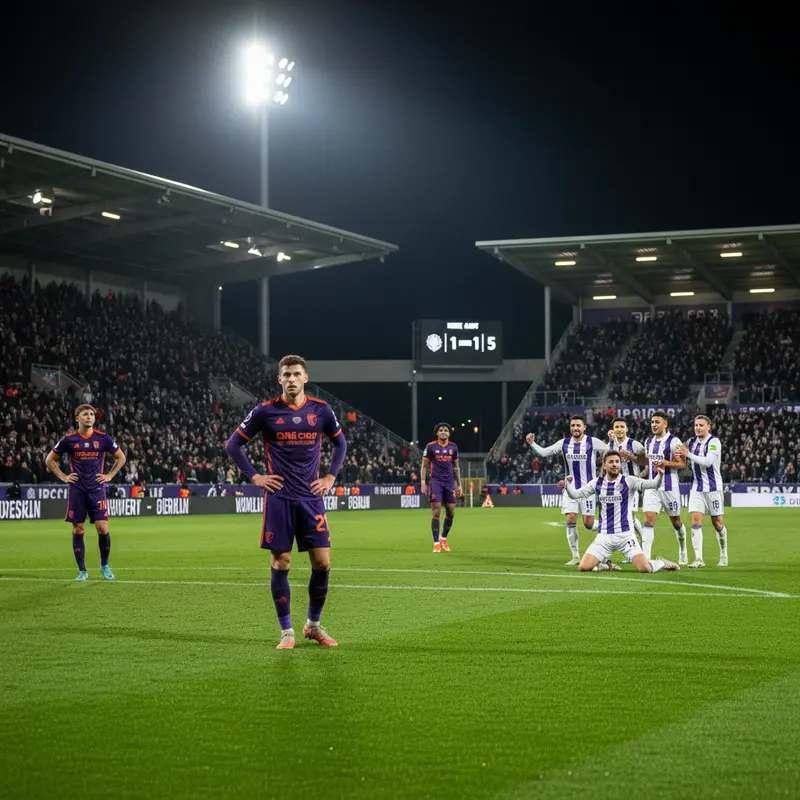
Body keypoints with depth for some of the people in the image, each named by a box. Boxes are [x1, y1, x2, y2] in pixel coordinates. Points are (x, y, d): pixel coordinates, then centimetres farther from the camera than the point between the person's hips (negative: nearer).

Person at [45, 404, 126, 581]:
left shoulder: (103, 438, 1)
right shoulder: (68, 440, 0)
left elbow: (121, 457, 13)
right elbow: (50, 460, 11)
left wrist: (109, 475, 4)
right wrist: (63, 477, 2)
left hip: (97, 489, 0)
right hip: (77, 491, 0)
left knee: (103, 528, -8)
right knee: (78, 530, 2)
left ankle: (104, 566, 13)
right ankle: (82, 571, 11)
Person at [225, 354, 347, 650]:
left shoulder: (321, 410, 3)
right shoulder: (265, 411, -3)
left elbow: (340, 443, 20)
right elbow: (233, 444, 5)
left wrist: (331, 476, 9)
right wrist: (254, 476, -2)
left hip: (311, 498, 2)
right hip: (279, 498, -2)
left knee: (322, 563, -1)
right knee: (280, 565, -1)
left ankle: (313, 625, 18)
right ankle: (287, 632, 10)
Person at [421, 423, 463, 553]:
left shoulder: (453, 447, 8)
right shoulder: (430, 447, -3)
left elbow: (456, 467, 14)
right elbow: (424, 466, 1)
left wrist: (459, 485, 10)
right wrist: (423, 484, -7)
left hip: (449, 483, 4)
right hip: (436, 482, -4)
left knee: (451, 513, 3)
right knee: (436, 512, -8)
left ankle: (443, 538, 24)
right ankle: (436, 543, -2)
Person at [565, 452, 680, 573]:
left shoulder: (628, 481, -3)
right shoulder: (597, 483, 6)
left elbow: (654, 485, -12)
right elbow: (574, 494, 6)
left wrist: (660, 475, -33)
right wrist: (568, 484, -15)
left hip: (625, 535, -3)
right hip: (604, 536, 3)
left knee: (644, 569, -18)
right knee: (584, 567, -11)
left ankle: (661, 563, 19)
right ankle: (605, 564, 22)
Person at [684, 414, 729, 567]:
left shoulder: (714, 442, -10)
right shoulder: (691, 442, 8)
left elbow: (707, 461, -22)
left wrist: (688, 454, -19)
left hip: (713, 487, -4)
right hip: (697, 487, 4)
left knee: (717, 522, 4)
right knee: (695, 520, -10)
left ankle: (723, 555, 26)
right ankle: (698, 559, -12)